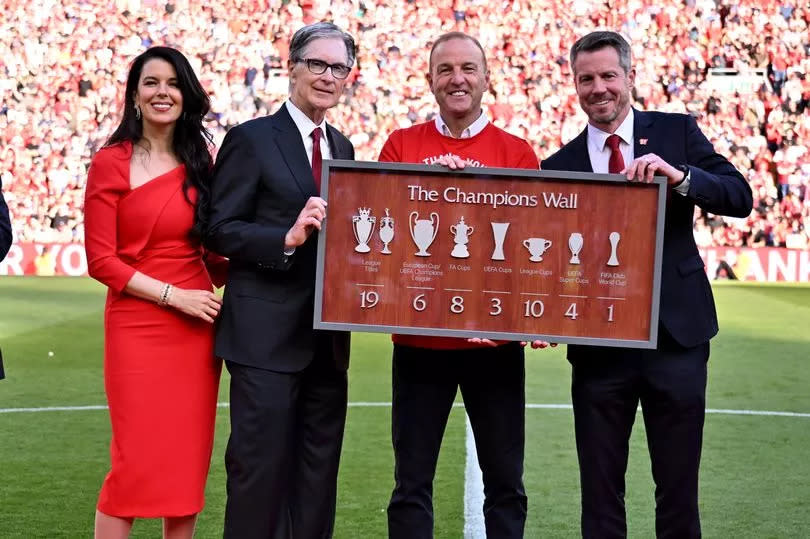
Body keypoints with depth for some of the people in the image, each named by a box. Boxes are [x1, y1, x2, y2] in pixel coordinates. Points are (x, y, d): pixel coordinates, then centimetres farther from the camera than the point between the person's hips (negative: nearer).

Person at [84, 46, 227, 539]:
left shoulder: (198, 163, 10)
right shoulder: (112, 162, -3)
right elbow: (100, 260, -7)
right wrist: (174, 295, -13)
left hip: (196, 328, 4)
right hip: (138, 327, -4)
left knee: (189, 459, 7)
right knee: (137, 461, -4)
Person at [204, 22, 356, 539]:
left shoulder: (343, 148, 15)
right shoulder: (251, 139, -4)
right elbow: (221, 230, -10)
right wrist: (288, 238, -23)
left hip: (328, 338, 7)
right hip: (267, 334, -6)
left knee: (318, 477, 12)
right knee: (261, 470, -3)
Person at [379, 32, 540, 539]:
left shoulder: (517, 152, 4)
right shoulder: (401, 145, 5)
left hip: (496, 338, 0)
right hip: (419, 335, 0)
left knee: (505, 481, 8)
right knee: (412, 483, 6)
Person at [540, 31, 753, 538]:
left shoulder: (678, 132, 4)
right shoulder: (560, 165, 7)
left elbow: (740, 197, -6)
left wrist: (678, 175, -22)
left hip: (676, 334, -1)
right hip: (598, 344, 1)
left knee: (679, 491, 7)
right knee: (600, 495, 8)